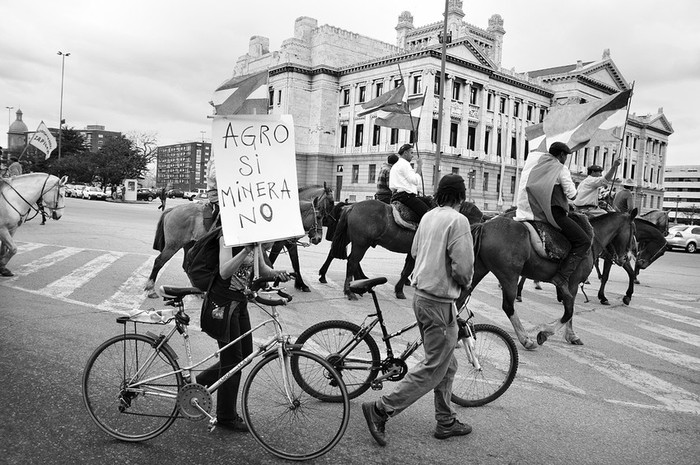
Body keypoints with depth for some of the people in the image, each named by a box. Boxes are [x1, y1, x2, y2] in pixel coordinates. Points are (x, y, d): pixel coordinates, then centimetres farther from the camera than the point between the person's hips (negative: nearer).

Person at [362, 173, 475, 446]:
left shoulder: (428, 216, 8)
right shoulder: (458, 220, -16)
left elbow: (415, 251, 17)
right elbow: (463, 266, -20)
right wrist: (465, 283, 1)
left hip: (421, 294, 9)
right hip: (440, 302, -9)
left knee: (447, 365, 19)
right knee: (433, 368, 1)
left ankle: (446, 421, 30)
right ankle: (381, 410, 2)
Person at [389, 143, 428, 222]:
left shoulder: (395, 166, 24)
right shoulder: (405, 164, -7)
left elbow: (391, 187, 25)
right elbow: (416, 181, -16)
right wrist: (419, 166, -6)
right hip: (406, 196, -11)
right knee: (427, 213, -18)